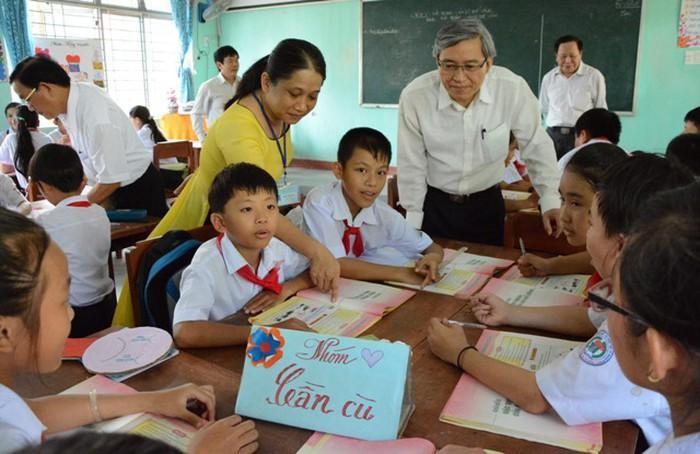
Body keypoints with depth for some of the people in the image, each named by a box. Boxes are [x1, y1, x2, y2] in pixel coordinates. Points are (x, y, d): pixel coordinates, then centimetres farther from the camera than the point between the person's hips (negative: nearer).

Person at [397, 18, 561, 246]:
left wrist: (550, 200, -6)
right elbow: (412, 165, -9)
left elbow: (536, 146, -4)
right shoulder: (414, 96, -20)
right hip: (434, 203, -1)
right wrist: (413, 221, -3)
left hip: (487, 203, 1)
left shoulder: (513, 89, -19)